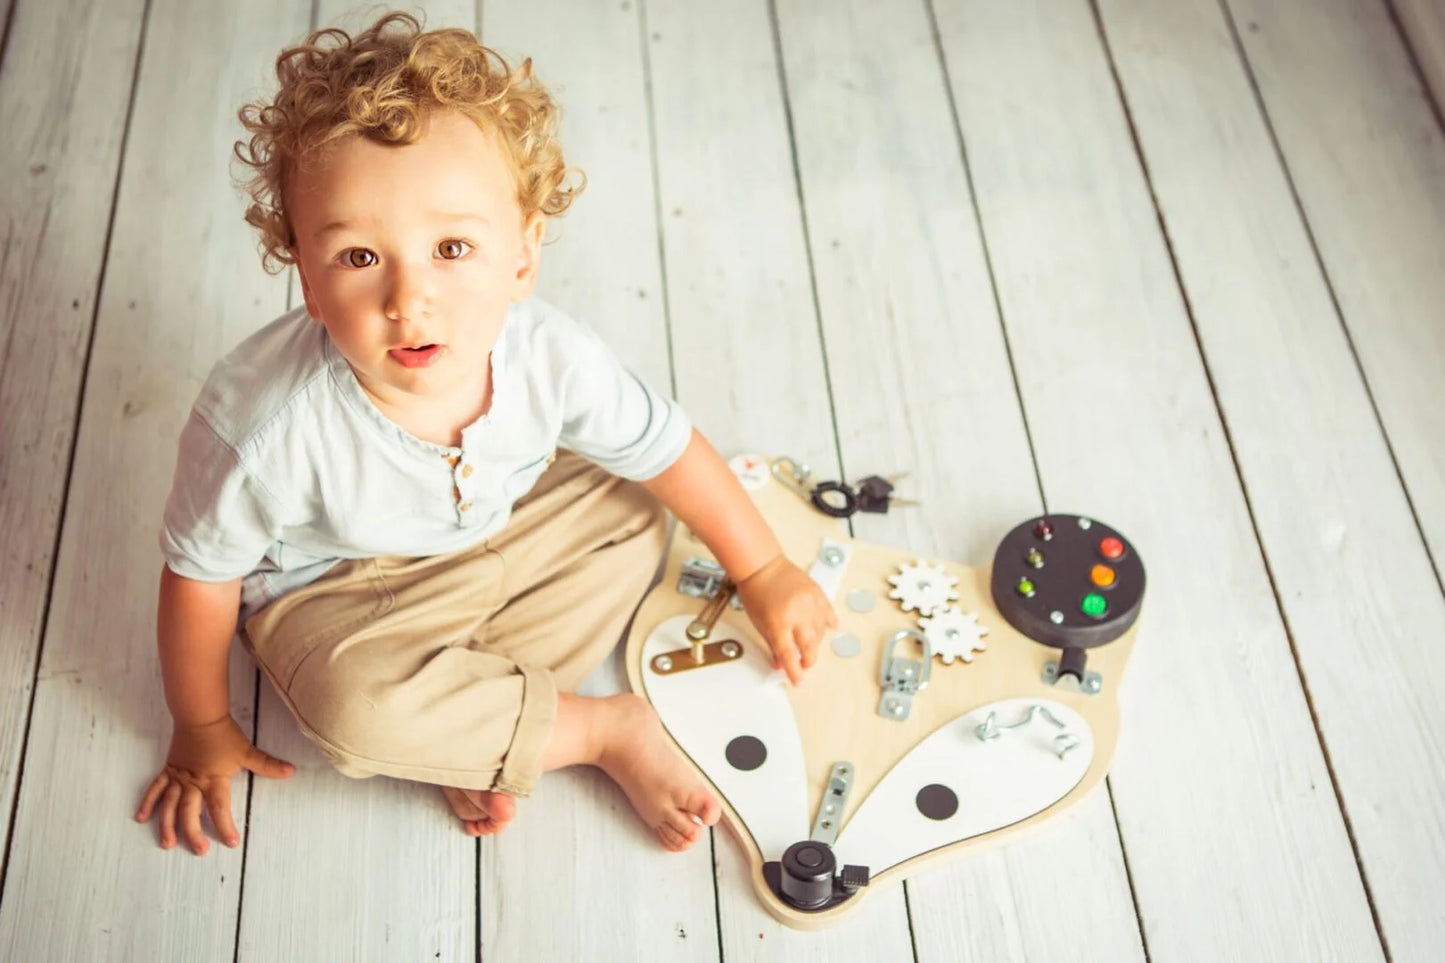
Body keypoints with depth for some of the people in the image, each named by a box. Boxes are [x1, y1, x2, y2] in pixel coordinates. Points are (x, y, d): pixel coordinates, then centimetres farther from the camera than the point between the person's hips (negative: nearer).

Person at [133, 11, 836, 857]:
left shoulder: (551, 359, -28)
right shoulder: (260, 427, -37)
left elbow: (671, 452, -10)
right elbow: (200, 578, -18)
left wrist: (765, 573, 3)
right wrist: (203, 729, -2)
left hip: (499, 535, 5)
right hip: (334, 590, -4)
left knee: (632, 515, -6)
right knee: (352, 705, -31)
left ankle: (470, 727, -10)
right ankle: (608, 729, -9)